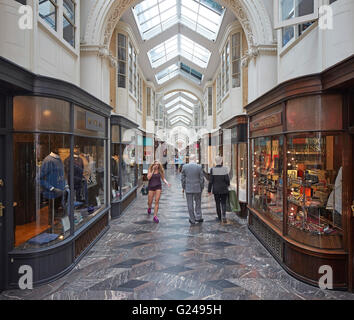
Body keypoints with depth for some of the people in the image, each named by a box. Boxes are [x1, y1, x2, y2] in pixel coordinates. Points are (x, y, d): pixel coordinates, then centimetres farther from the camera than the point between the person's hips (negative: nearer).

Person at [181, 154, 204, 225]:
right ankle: (198, 217, 20)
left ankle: (192, 220, 13)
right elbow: (201, 178, -4)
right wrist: (202, 188, 8)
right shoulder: (199, 167, -7)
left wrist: (183, 187, 12)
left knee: (190, 205, 7)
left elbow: (182, 178, 0)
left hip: (188, 188, 0)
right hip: (197, 188, 0)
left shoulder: (184, 167, -4)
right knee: (198, 203, 17)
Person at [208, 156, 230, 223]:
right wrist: (228, 184, 12)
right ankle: (223, 215, -10)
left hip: (216, 190, 0)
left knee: (217, 203, 12)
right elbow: (227, 179, -9)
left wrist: (209, 190, 1)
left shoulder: (212, 169, -8)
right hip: (224, 189, 0)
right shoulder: (224, 169, -9)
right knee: (223, 203, 10)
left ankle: (219, 217, 20)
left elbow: (211, 181, -7)